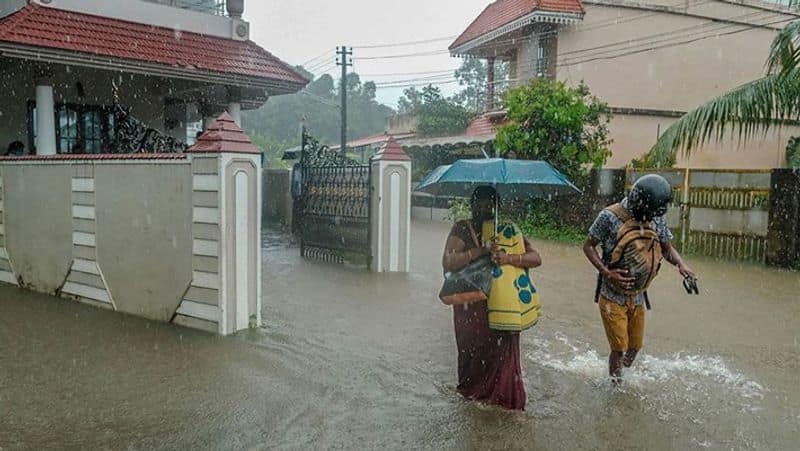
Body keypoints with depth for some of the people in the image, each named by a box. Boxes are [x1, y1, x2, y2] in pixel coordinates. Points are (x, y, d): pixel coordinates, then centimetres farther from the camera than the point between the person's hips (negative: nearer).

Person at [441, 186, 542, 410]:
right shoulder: (462, 229, -1)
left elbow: (536, 258, -5)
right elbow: (448, 263, -16)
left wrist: (508, 258, -23)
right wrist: (481, 251, -23)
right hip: (471, 306, -1)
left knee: (503, 354, 1)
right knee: (473, 353, 7)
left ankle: (504, 401, 18)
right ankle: (471, 397, 28)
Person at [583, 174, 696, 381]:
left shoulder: (656, 219, -2)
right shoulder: (611, 217, -19)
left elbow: (667, 248, 10)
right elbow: (588, 246, -11)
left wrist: (681, 264, -12)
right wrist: (607, 273, -24)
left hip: (638, 296, 5)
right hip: (613, 296, -5)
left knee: (635, 346, 17)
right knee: (619, 347, -2)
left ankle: (624, 376, 43)